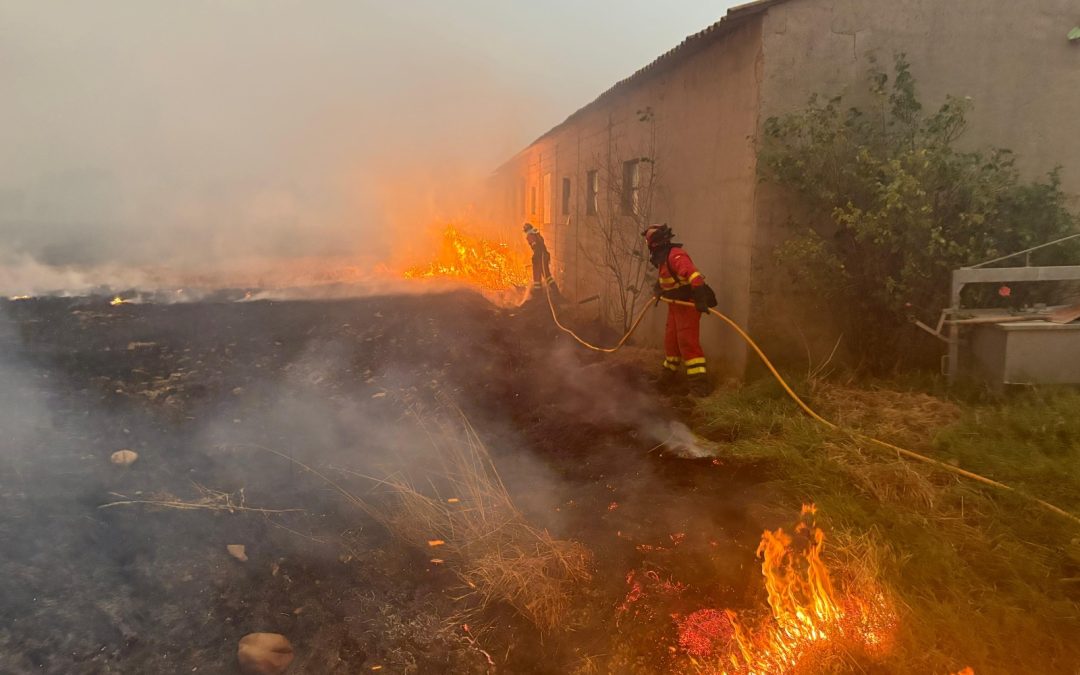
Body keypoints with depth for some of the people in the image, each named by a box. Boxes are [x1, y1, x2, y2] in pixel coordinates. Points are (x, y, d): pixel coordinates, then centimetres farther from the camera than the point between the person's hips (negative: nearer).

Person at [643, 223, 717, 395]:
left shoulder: (675, 255, -24)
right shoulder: (663, 257, 8)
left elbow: (693, 275, -37)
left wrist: (700, 298, -43)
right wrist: (658, 289, 17)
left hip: (688, 304, -10)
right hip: (675, 304, 10)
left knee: (688, 342, -12)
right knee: (671, 340, 18)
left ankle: (699, 382, -10)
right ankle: (669, 373, 34)